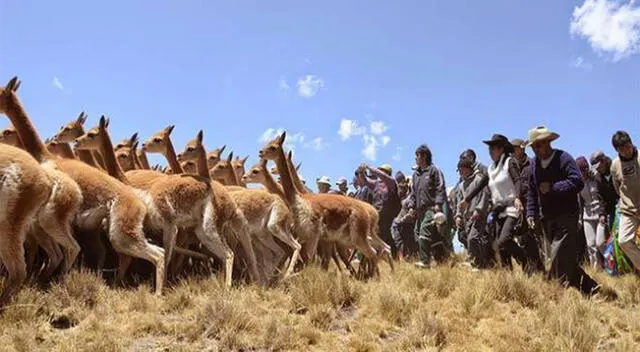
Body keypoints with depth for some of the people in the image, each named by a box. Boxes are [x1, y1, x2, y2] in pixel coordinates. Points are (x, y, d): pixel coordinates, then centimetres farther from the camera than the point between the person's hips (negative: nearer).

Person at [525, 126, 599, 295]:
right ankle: (589, 286, 23)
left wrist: (552, 187, -21)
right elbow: (532, 191, 15)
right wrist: (531, 213, 6)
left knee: (559, 258, -13)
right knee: (566, 258, 12)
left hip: (566, 216, -7)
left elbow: (577, 182, -22)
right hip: (548, 218, 7)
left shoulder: (563, 158, -10)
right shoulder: (534, 163, 9)